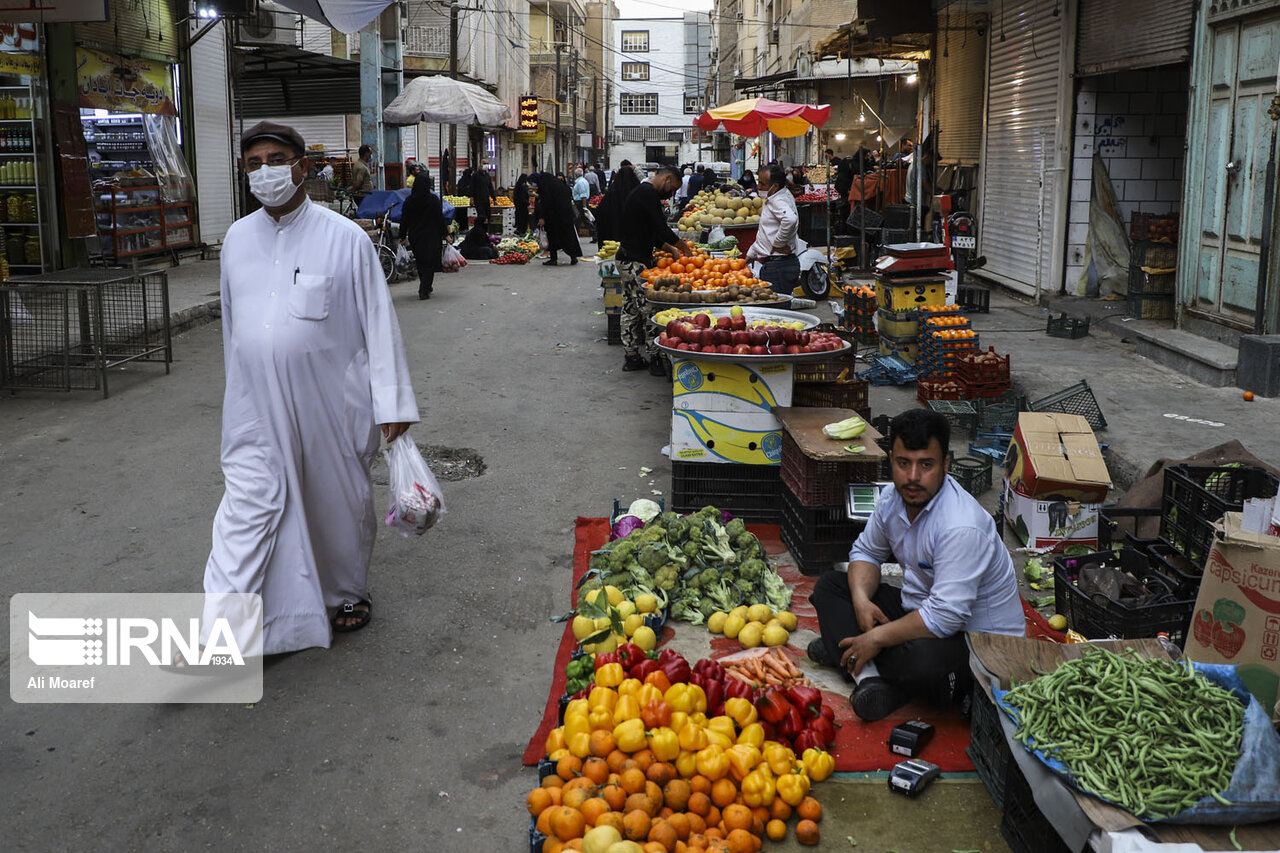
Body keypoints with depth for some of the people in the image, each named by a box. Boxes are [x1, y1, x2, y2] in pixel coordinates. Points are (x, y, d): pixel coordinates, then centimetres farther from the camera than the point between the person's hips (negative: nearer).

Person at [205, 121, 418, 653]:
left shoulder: (345, 239, -7)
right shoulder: (237, 239, 6)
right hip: (256, 408, 2)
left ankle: (346, 593, 36)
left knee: (339, 502, 13)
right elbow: (231, 325, 16)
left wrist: (392, 404, -9)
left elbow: (379, 323, -6)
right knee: (247, 508, -3)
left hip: (330, 404, -2)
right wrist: (239, 388, 19)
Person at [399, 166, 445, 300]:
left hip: (415, 236, 3)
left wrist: (403, 236, 10)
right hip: (431, 235, -3)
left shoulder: (409, 201, -4)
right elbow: (440, 218, -9)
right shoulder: (434, 199, -11)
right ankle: (424, 291, -6)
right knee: (429, 263, 2)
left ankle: (425, 287, 30)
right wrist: (445, 234, -1)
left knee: (420, 262, 19)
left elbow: (404, 220, 0)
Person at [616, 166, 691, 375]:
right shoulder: (648, 194, -15)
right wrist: (683, 246, -7)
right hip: (636, 262, -11)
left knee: (631, 309, 13)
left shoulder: (640, 192, 19)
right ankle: (654, 359, -4)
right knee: (648, 309, -7)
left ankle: (631, 357, 19)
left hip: (627, 260, 11)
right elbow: (662, 230, -20)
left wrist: (672, 249, 16)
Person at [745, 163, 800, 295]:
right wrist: (750, 254, 28)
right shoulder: (772, 200, 17)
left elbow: (790, 220, -38)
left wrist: (778, 244, -24)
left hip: (778, 267, -10)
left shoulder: (778, 201, -16)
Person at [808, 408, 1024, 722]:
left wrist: (876, 638, -25)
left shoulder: (961, 527, -29)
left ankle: (843, 648, -12)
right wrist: (861, 600, -8)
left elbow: (945, 617, -33)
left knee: (924, 659, -42)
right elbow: (866, 552, 13)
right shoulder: (894, 499, -3)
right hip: (919, 609, 9)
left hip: (979, 640, -9)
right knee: (829, 585, 3)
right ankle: (868, 674, -20)